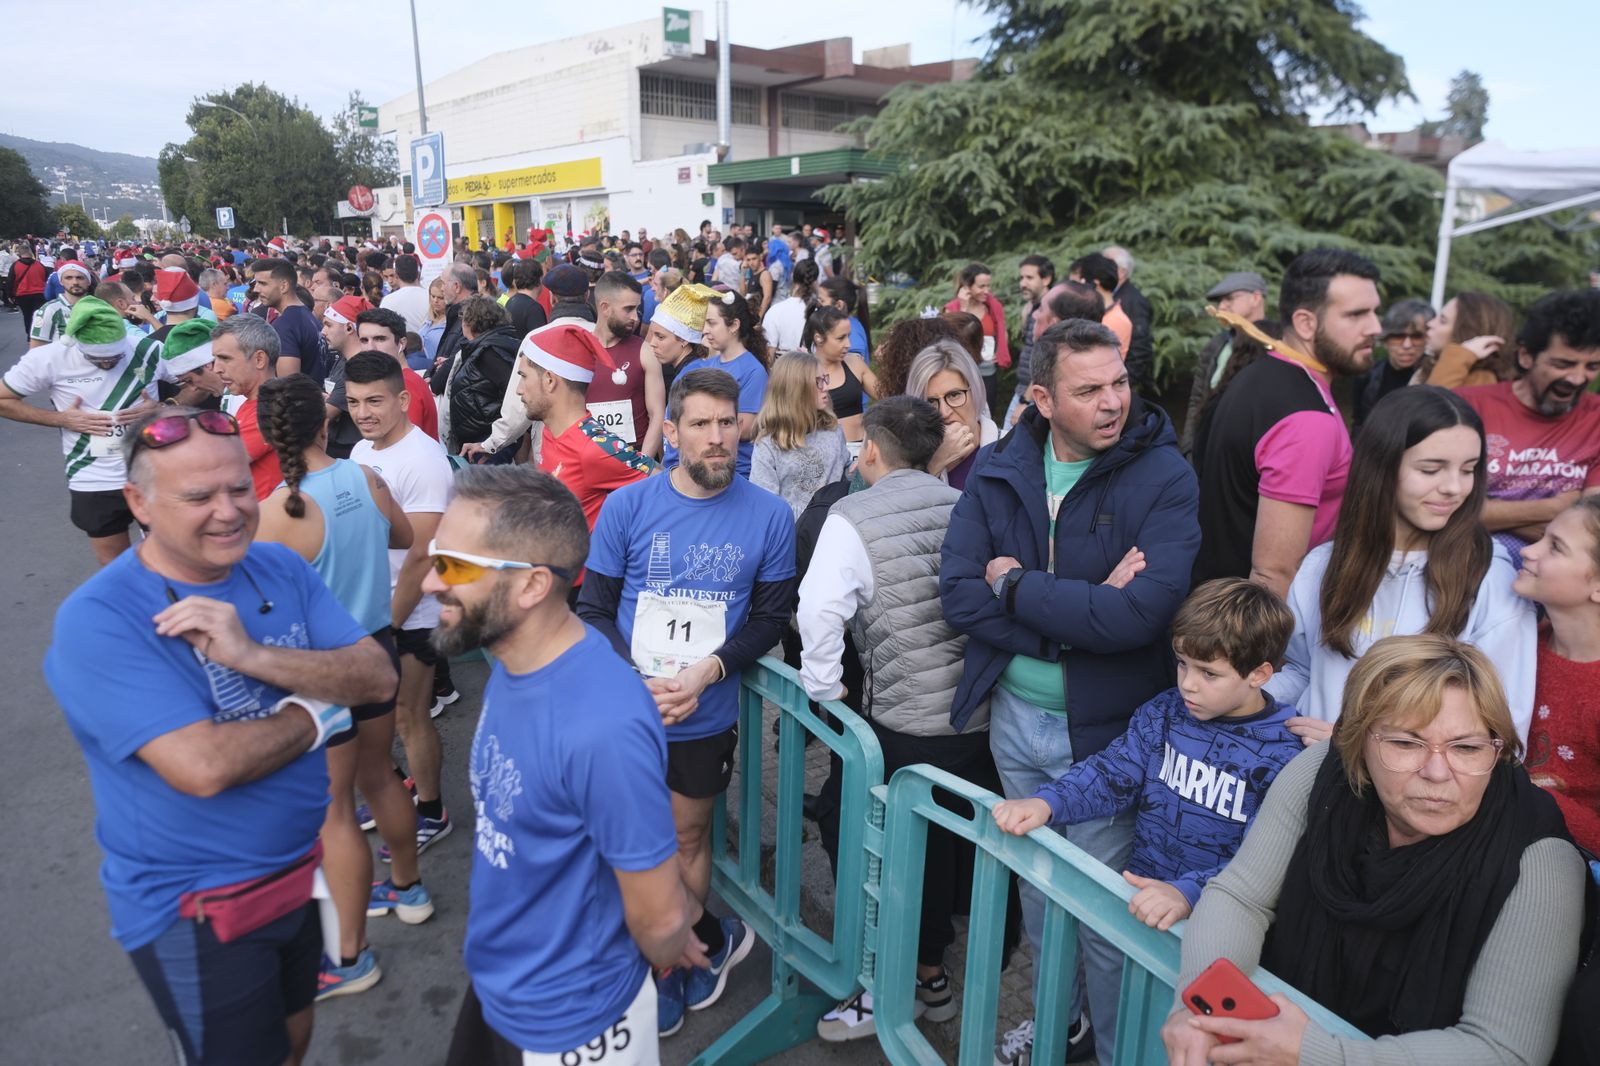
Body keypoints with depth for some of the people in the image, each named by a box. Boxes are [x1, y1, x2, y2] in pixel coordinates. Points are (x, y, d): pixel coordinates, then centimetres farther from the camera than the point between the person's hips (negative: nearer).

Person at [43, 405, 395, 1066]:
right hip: (194, 911, -6)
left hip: (302, 871, 6)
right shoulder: (97, 621, -22)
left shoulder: (280, 569, -4)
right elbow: (203, 766, -32)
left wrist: (253, 654, -25)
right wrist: (315, 714, -15)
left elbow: (377, 677, -11)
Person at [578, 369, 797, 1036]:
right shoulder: (627, 506, -8)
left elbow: (771, 618, -2)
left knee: (688, 838, 16)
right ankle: (709, 941, 38)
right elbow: (594, 609, -4)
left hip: (707, 716, 0)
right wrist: (638, 680, -19)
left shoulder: (769, 517, -7)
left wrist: (709, 669, -18)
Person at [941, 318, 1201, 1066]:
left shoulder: (1163, 476, -16)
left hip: (1102, 727, -4)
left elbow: (1142, 613, -27)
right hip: (1013, 716, 4)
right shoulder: (998, 469, -4)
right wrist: (1081, 614, -22)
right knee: (1035, 885, 23)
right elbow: (959, 592, -13)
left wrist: (1015, 584, -17)